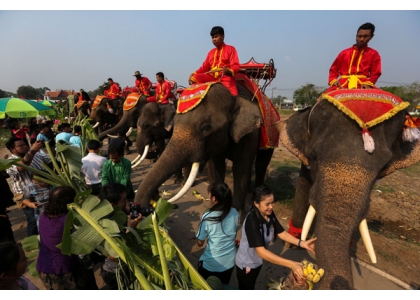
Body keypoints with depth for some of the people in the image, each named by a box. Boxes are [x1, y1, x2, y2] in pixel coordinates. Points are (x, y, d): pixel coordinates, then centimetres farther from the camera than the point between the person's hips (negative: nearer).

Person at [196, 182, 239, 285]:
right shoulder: (235, 213, -14)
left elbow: (200, 243, -12)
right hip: (229, 261, 4)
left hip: (210, 264, -3)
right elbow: (234, 236, 2)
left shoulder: (207, 217, -27)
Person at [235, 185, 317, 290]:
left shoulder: (269, 214, -13)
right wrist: (292, 264, -46)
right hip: (246, 264, -7)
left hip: (257, 261, 7)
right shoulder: (252, 221, -37)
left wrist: (302, 243, -25)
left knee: (251, 287, 30)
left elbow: (281, 233, -9)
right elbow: (261, 251, -42)